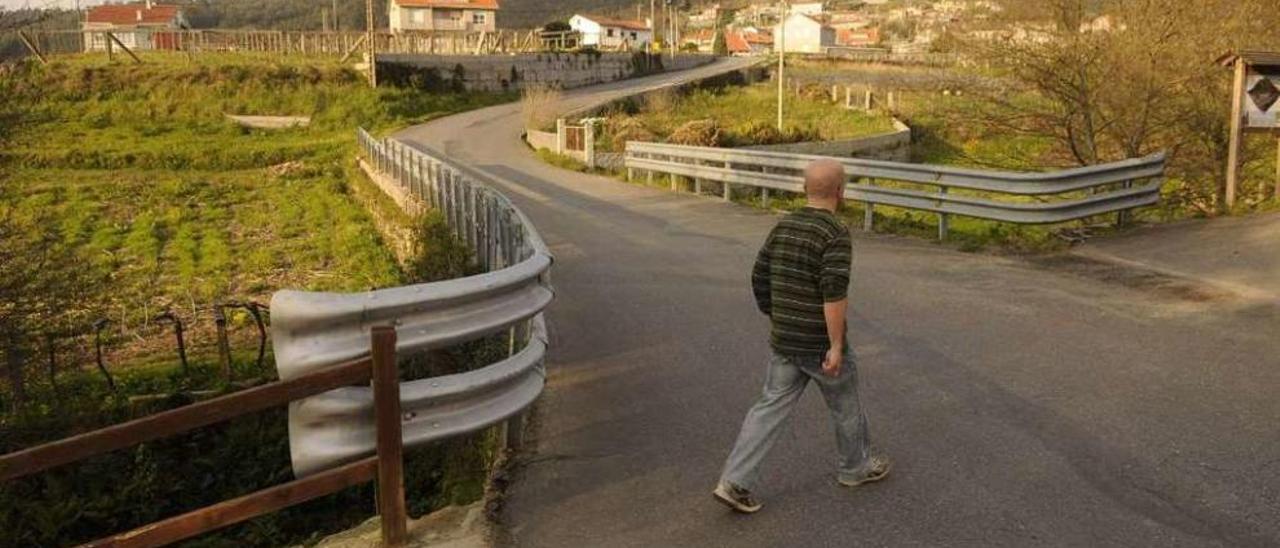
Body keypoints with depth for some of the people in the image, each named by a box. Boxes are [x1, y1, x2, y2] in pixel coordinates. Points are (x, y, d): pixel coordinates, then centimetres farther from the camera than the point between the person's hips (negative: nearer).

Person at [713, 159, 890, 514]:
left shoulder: (783, 227, 5)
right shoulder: (836, 234, -17)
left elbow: (759, 279, 10)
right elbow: (834, 292, -25)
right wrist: (837, 346, -22)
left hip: (784, 341, 6)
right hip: (820, 344, -6)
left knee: (771, 408, 8)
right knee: (845, 405, 17)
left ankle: (734, 483, 1)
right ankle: (856, 467, 38)